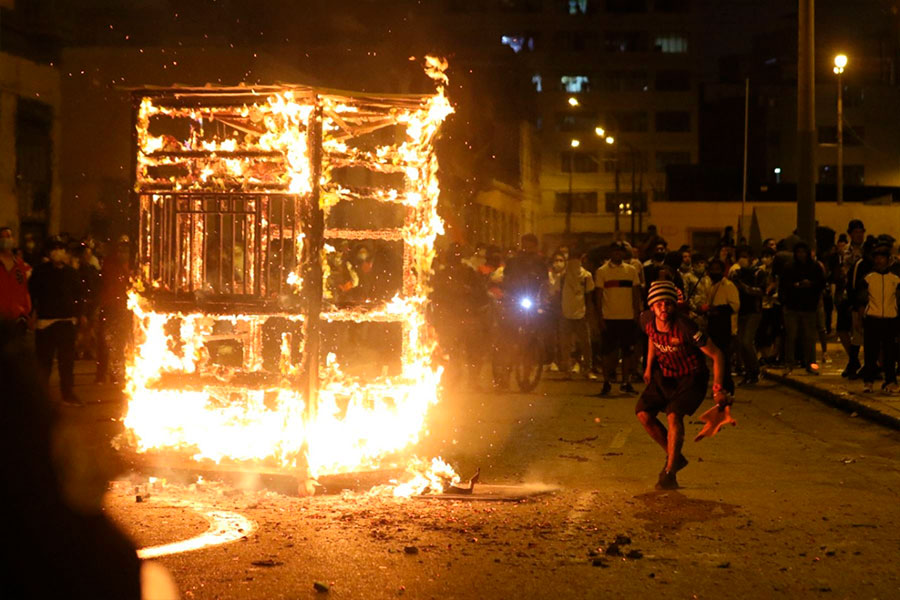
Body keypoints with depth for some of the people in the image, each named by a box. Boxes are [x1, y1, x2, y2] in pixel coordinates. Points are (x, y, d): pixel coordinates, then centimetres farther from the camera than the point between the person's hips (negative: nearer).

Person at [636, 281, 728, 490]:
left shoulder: (685, 327, -31)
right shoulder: (647, 320, -13)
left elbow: (716, 355, -25)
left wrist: (717, 389, -31)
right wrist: (649, 366, 12)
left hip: (691, 377, -6)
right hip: (665, 374, 6)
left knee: (674, 415, -25)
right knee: (643, 413, -4)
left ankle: (669, 472, -15)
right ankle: (674, 457, 15)